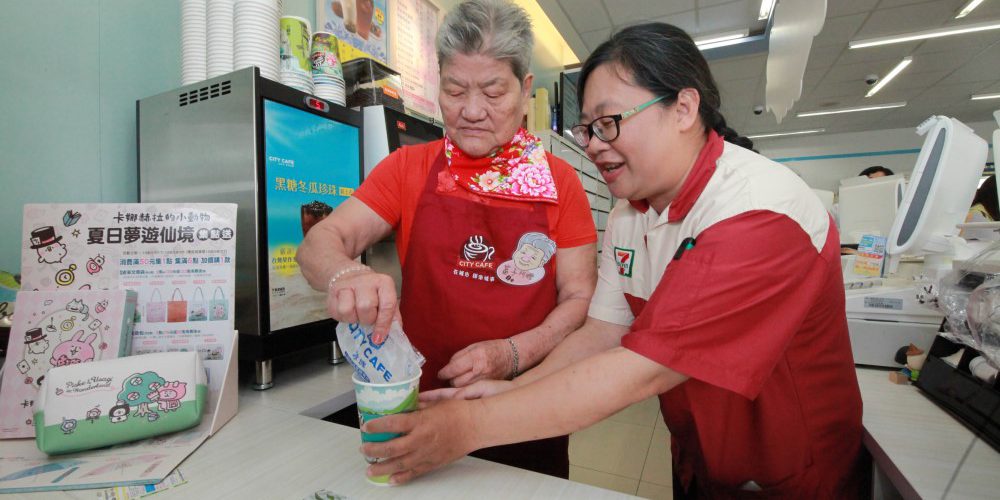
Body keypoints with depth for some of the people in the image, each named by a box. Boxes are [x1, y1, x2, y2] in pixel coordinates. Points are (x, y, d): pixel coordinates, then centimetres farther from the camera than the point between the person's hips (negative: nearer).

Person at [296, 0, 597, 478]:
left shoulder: (559, 181, -4)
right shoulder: (409, 168, -2)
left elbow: (580, 298, -5)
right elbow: (321, 242, -9)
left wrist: (512, 354, -22)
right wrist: (346, 275, -32)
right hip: (422, 406, 1)